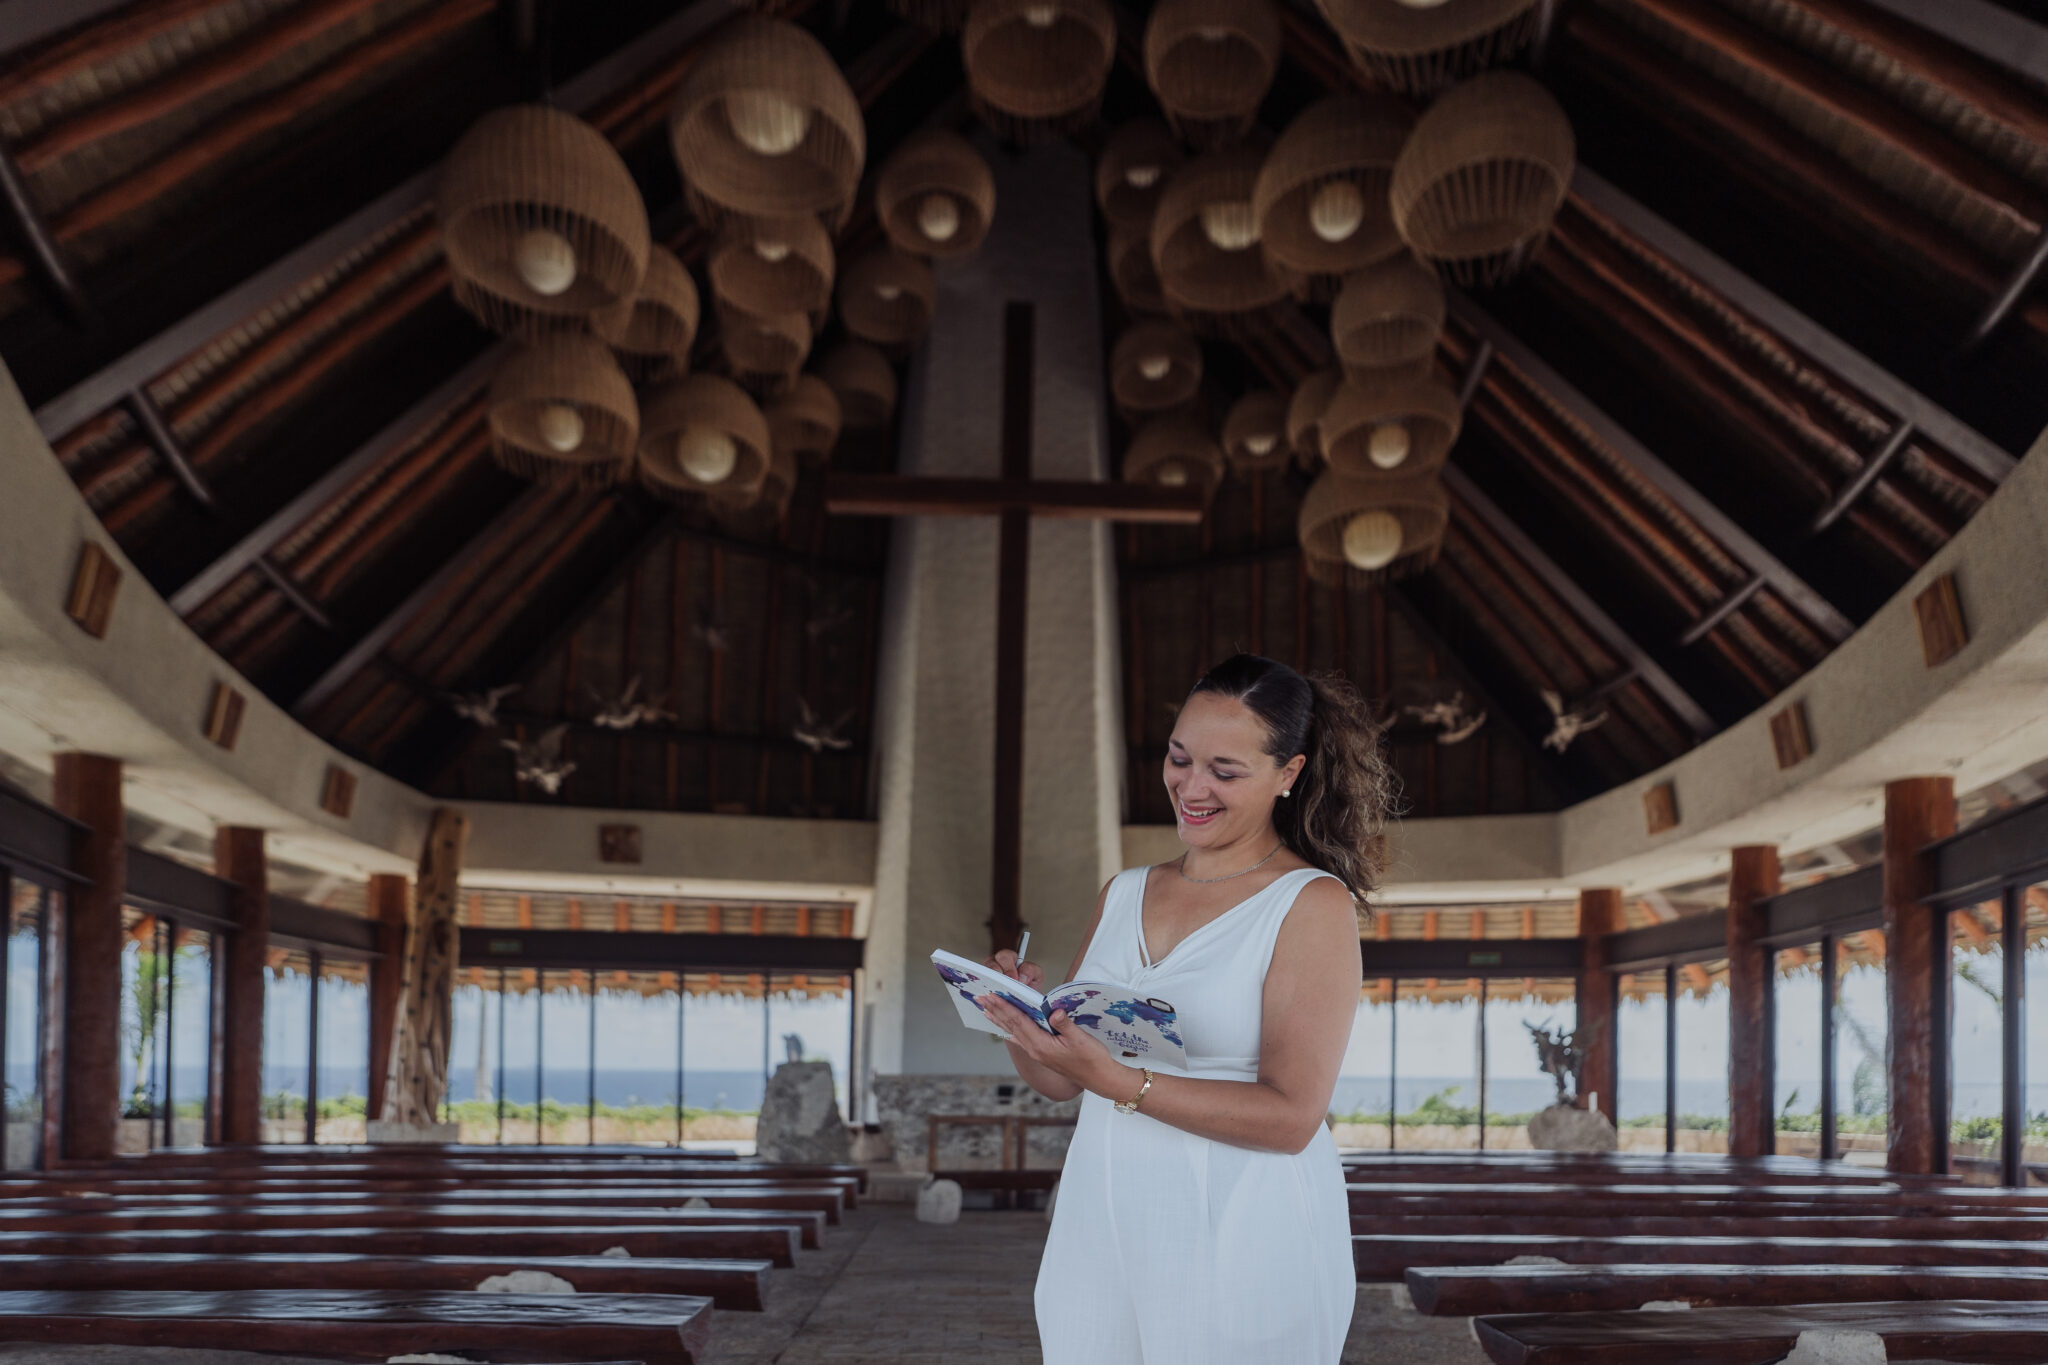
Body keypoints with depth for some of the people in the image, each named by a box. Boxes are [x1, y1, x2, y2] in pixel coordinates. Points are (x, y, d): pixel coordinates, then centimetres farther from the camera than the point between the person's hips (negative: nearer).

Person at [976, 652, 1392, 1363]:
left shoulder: (1312, 904, -5)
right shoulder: (1123, 894, 12)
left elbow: (1291, 1116, -14)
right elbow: (1056, 1081, 12)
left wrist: (1118, 1082, -23)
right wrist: (1024, 1017, -9)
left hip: (1242, 1247, -5)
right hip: (1101, 1230, 5)